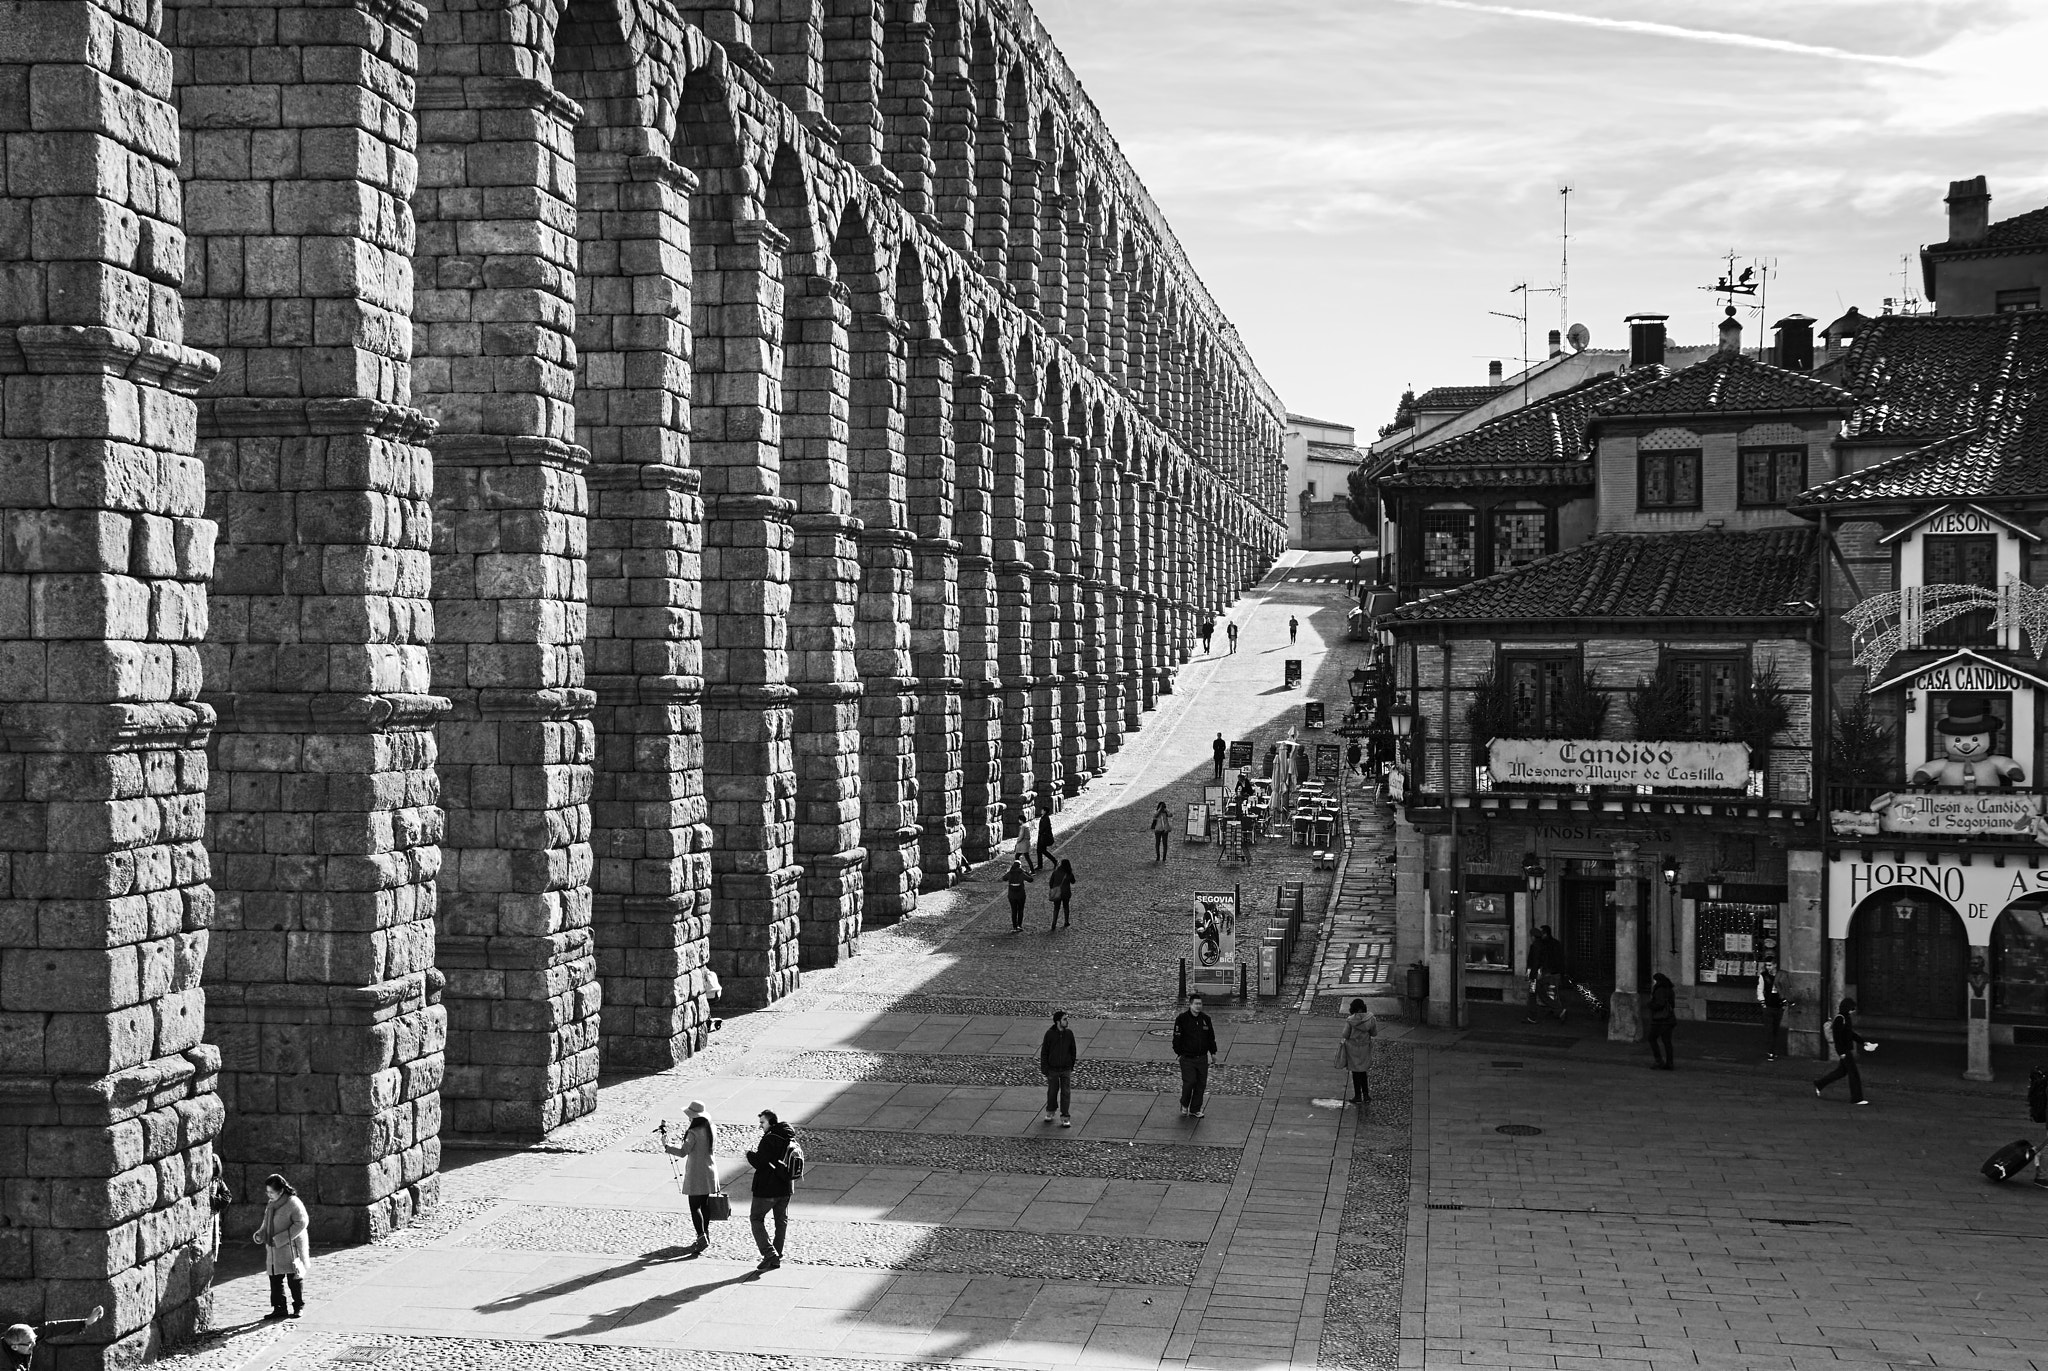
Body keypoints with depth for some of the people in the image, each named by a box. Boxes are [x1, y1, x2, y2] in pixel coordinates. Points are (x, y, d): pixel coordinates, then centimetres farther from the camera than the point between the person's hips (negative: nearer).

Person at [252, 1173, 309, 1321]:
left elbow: (301, 1223, -18)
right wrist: (260, 1235, -1)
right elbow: (267, 1224, 22)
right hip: (274, 1251, 7)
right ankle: (279, 1308, 13)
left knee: (294, 1280, 2)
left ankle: (299, 1307, 13)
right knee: (275, 1280, 6)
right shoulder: (270, 1204, 11)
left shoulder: (293, 1203, -14)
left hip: (291, 1250, -7)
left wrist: (280, 1239, -20)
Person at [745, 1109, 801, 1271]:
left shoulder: (769, 1139, -19)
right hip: (785, 1188, 8)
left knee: (757, 1219, 4)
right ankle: (776, 1258, 21)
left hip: (767, 1189, -8)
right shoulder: (791, 1139, 8)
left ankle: (769, 1253, -9)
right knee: (781, 1221, 15)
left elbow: (759, 1162, -22)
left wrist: (750, 1154, -1)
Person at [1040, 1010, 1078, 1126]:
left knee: (1066, 1093, 0)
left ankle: (1065, 1118, 6)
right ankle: (1050, 1112, 36)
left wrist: (1071, 1066, 11)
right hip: (1053, 1068, -1)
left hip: (1066, 1069, 1)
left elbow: (1073, 1051, 6)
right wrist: (1045, 1070, -9)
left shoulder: (1069, 1033, -6)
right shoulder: (1050, 1034, -14)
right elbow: (1044, 1052, -8)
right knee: (1052, 1091, 14)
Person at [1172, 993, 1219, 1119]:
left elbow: (1211, 1036, 17)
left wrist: (1213, 1052, 15)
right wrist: (1179, 1052, -7)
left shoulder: (1205, 1019, 8)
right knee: (1189, 1082, -11)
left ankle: (1195, 1110, 14)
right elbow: (1177, 1037, -4)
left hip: (1202, 1058, 4)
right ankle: (1184, 1106, 14)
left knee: (1201, 1084, 4)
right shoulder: (1182, 1019, -6)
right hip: (1187, 1058, -4)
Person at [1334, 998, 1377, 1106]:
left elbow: (1345, 1035, -13)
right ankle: (1366, 1096, 20)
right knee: (1363, 1072, 19)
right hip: (1365, 1048, 3)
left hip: (1353, 1048, -3)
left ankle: (1358, 1097, 19)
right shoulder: (1370, 1019, -11)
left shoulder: (1350, 1021, -20)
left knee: (1356, 1072, 11)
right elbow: (1374, 1033, -1)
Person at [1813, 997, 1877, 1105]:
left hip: (1848, 1049, 10)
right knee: (1853, 1073, -7)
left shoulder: (1847, 1018, 13)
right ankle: (1857, 1099, -3)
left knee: (1841, 1071, 17)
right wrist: (1842, 1052, -21)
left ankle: (1818, 1085, 28)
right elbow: (1837, 1036, -20)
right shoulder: (1840, 1019, -17)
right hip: (1844, 1050, -10)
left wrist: (1864, 1042, 18)